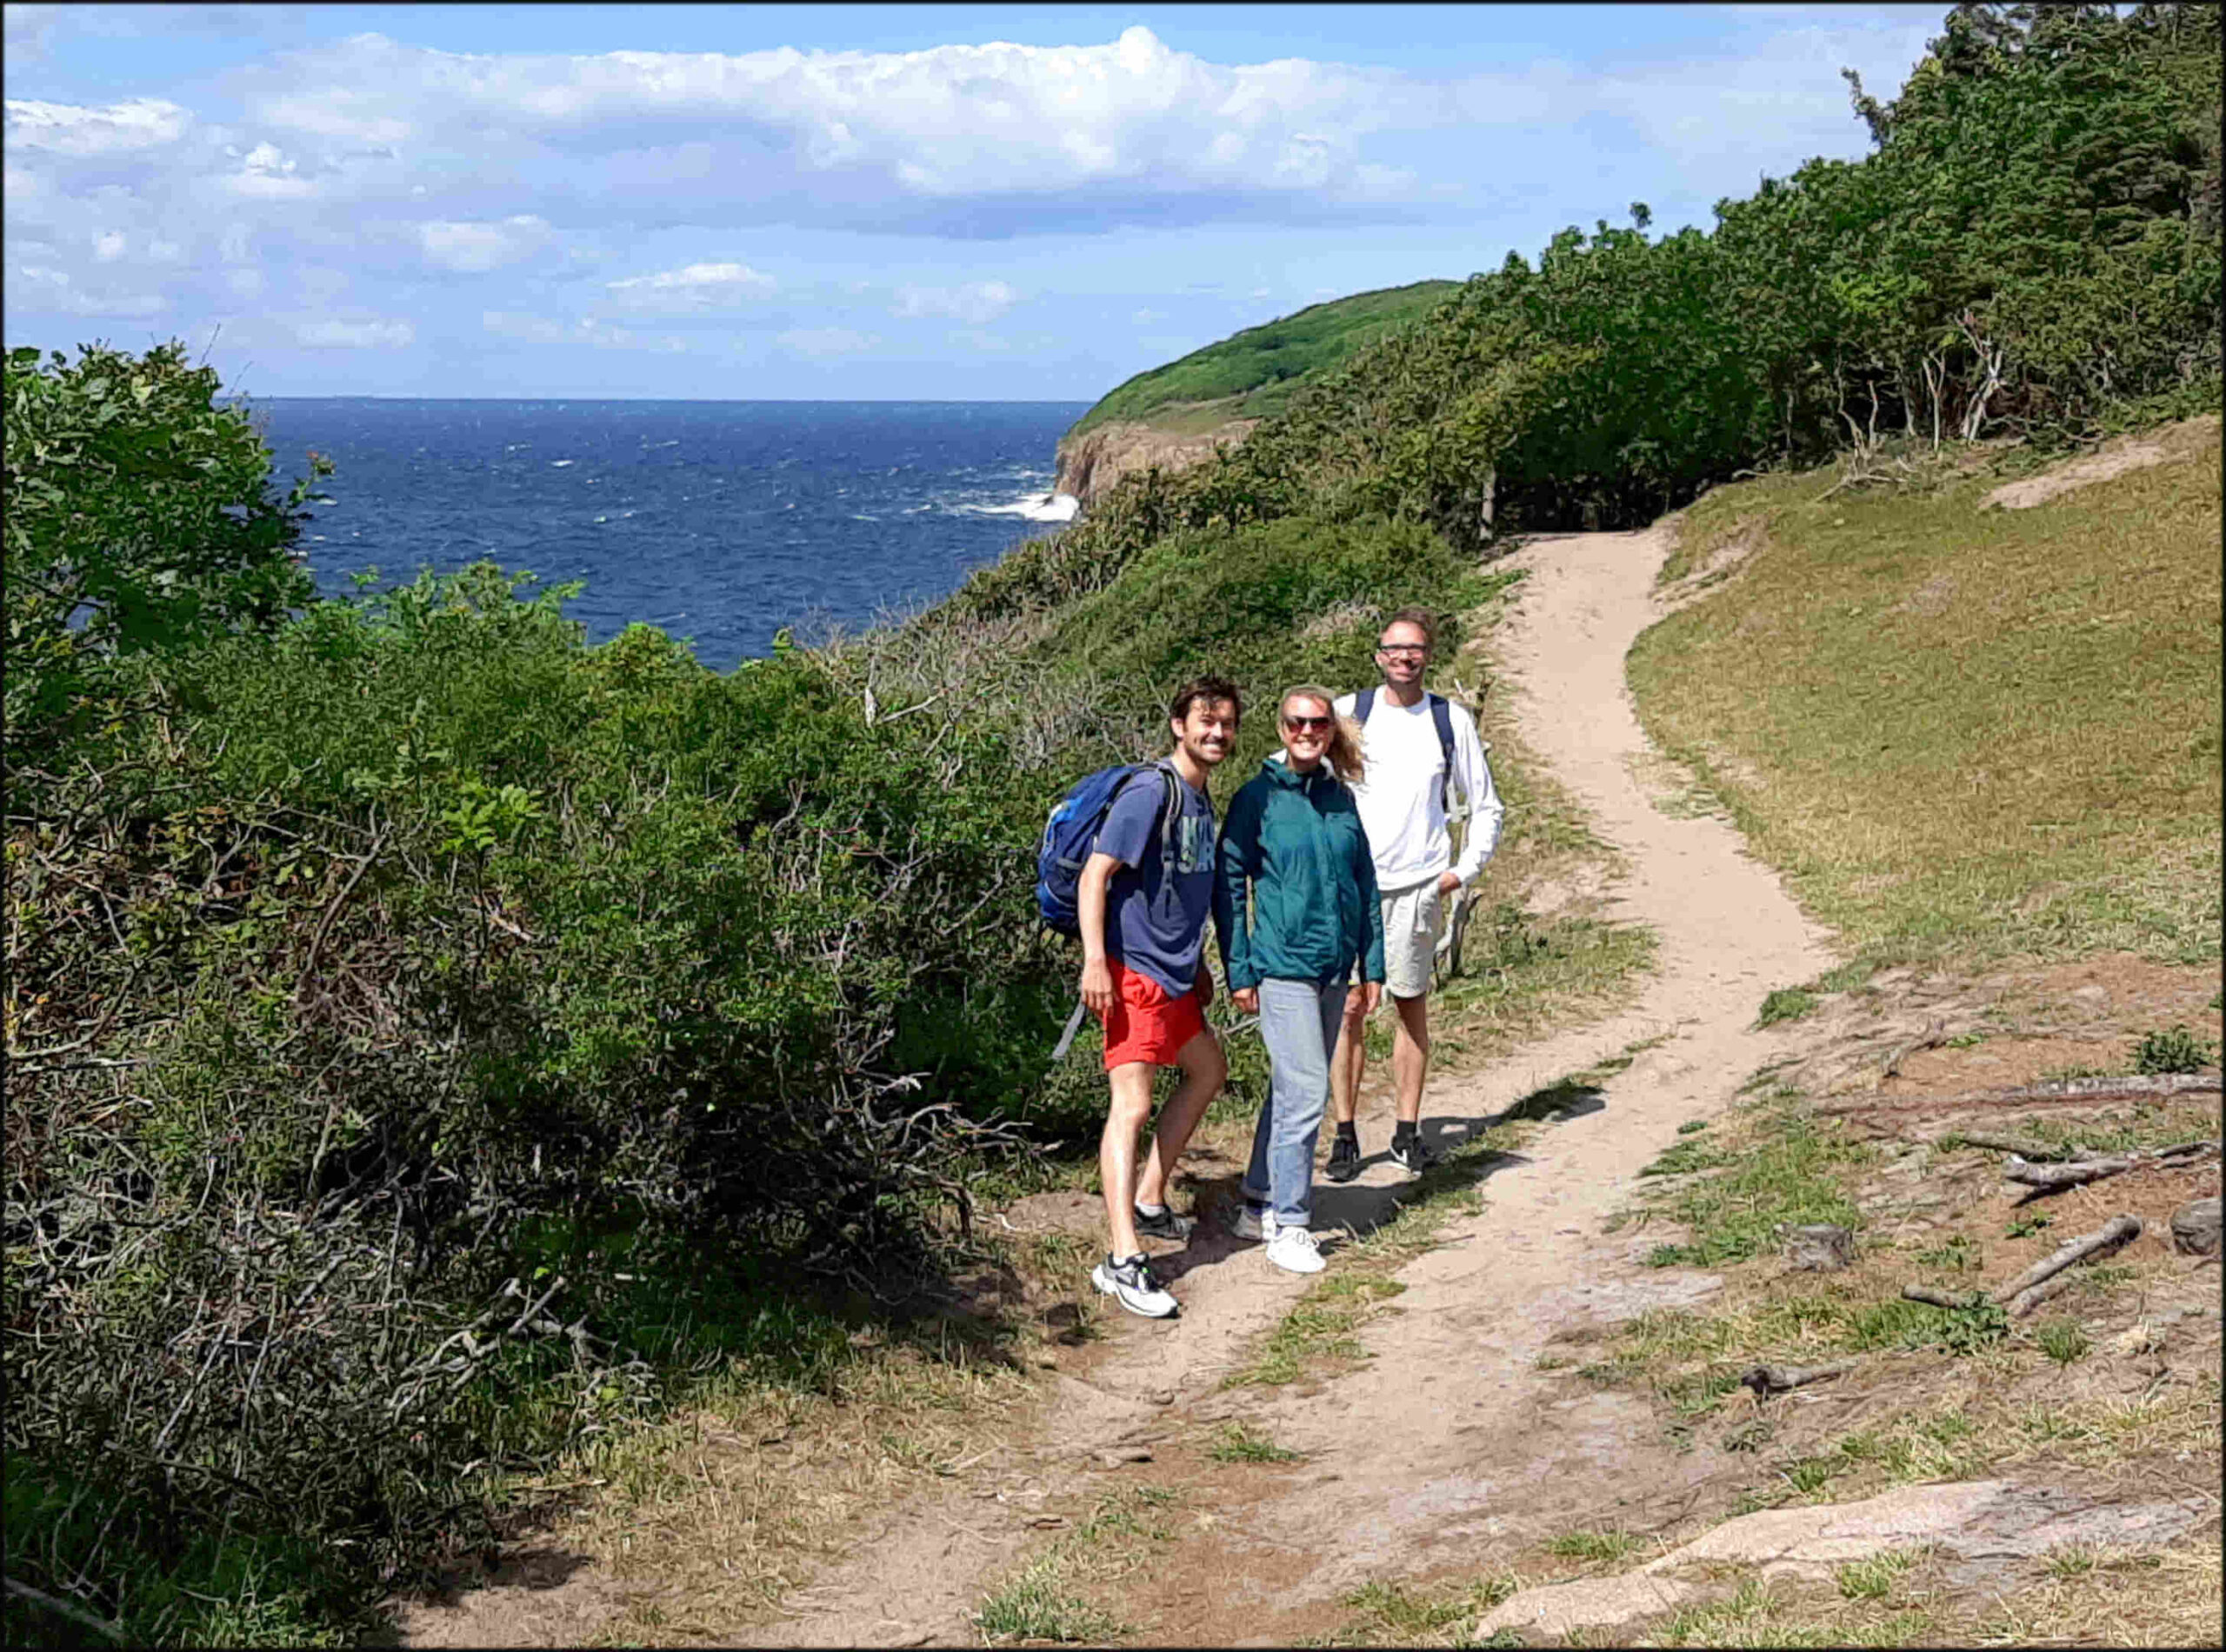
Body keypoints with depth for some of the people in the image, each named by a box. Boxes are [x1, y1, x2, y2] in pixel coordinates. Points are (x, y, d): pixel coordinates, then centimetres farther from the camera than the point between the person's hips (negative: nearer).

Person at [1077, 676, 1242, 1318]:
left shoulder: (1200, 799, 13)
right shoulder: (1150, 792, -15)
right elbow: (1095, 877, -19)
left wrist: (1199, 963, 28)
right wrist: (1095, 960, -26)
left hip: (1174, 974, 10)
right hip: (1134, 972, -10)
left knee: (1207, 1071, 23)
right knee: (1132, 1103, -15)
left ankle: (1149, 1201, 33)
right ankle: (1122, 1261, -21)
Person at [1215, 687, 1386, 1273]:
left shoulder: (1341, 798, 9)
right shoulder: (1257, 798, -6)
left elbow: (1365, 883, 15)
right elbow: (1229, 886, -4)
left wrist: (1372, 965, 12)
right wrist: (1238, 972, -7)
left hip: (1334, 970, 6)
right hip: (1282, 966, -6)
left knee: (1293, 1089, 13)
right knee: (1304, 1092, -11)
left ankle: (1260, 1205, 26)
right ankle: (1288, 1226, -3)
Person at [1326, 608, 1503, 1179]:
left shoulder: (1451, 720, 5)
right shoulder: (1348, 713, 2)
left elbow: (1486, 806, 15)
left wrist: (1464, 870, 5)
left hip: (1417, 886, 1)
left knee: (1411, 1005, 5)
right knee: (1348, 1008, -3)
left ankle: (1407, 1132, 14)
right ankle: (1344, 1135, 4)